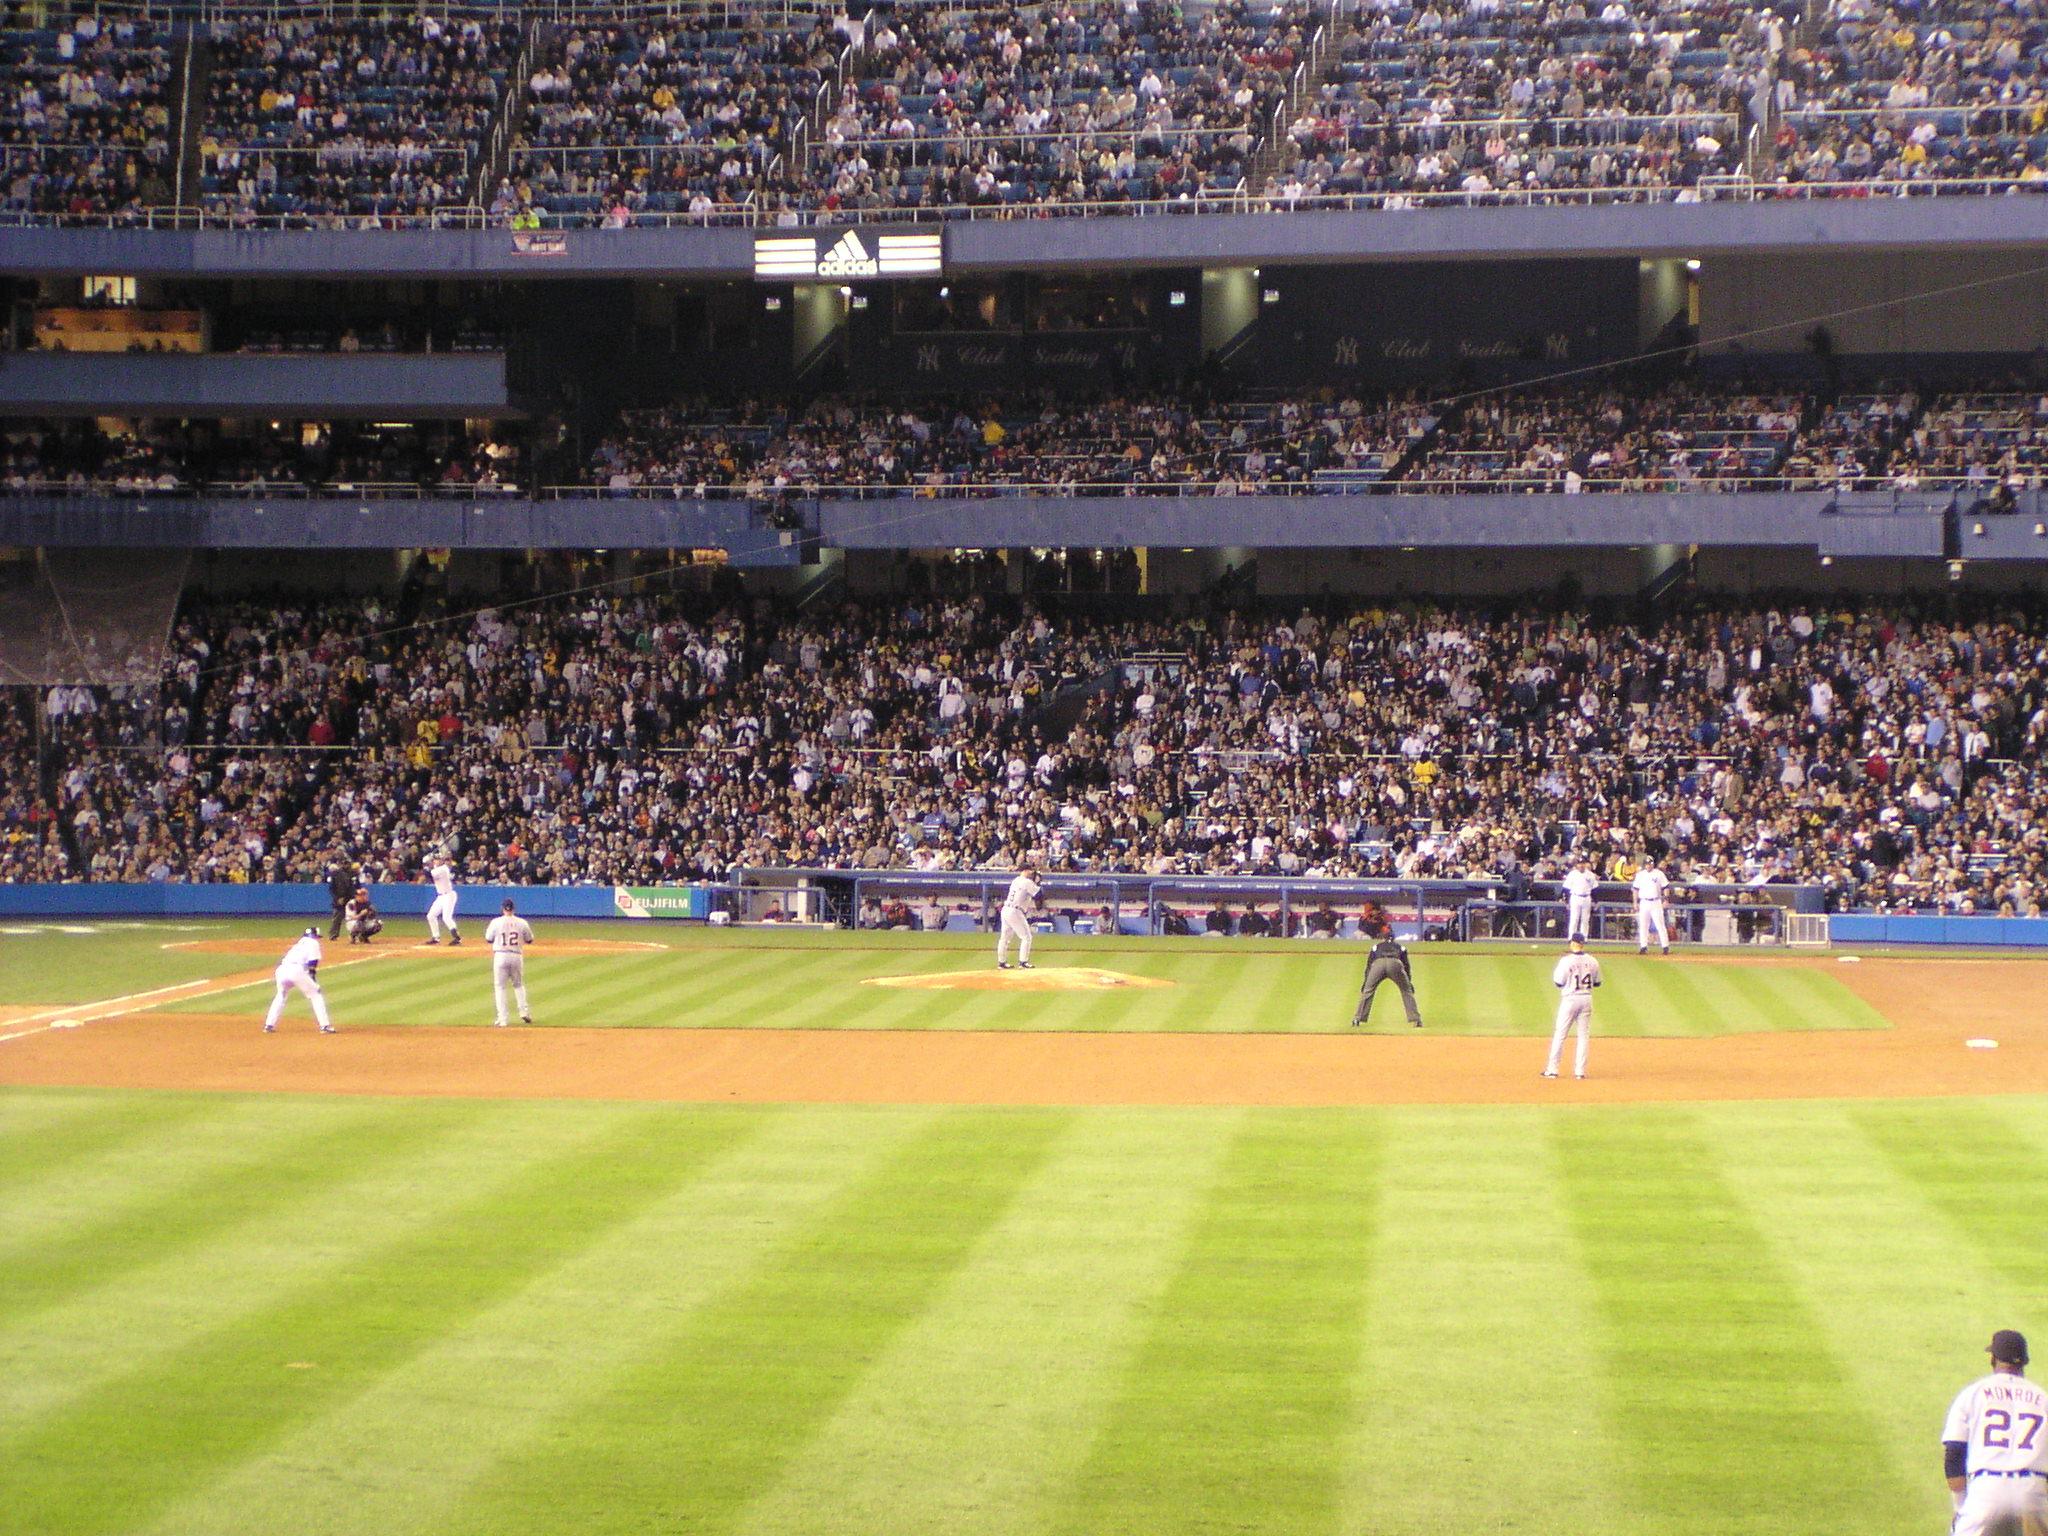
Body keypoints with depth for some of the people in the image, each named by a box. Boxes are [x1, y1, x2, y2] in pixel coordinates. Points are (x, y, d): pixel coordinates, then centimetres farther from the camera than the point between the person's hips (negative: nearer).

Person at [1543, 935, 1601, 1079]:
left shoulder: (1566, 961, -12)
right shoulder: (1593, 961, 1)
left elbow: (1559, 983, -9)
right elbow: (1597, 982, 10)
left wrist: (1555, 972, 10)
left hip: (1570, 999, -4)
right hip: (1587, 999, 4)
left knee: (1560, 1034, 3)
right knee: (1583, 1035, 9)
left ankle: (1552, 1069, 3)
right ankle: (1580, 1071, 6)